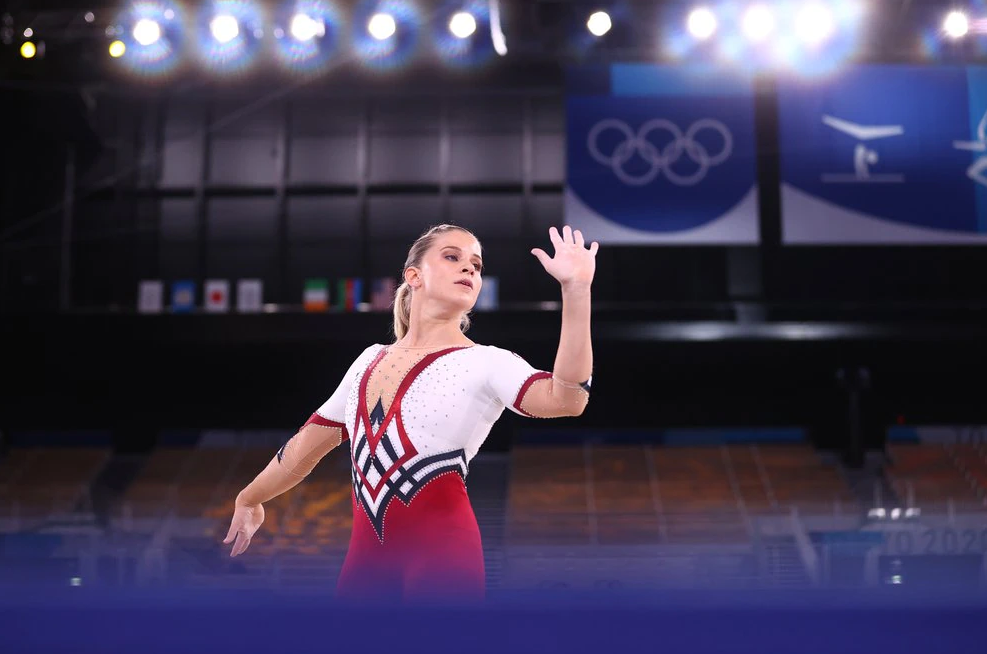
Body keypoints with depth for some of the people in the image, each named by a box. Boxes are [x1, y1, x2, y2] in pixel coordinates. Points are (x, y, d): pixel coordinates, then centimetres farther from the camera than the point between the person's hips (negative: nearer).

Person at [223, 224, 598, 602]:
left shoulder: (486, 363, -5)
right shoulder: (370, 359, 12)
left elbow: (565, 398, -25)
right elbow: (309, 442, 24)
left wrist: (576, 286, -32)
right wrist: (249, 499, 35)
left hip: (441, 554, -5)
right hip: (365, 556, 5)